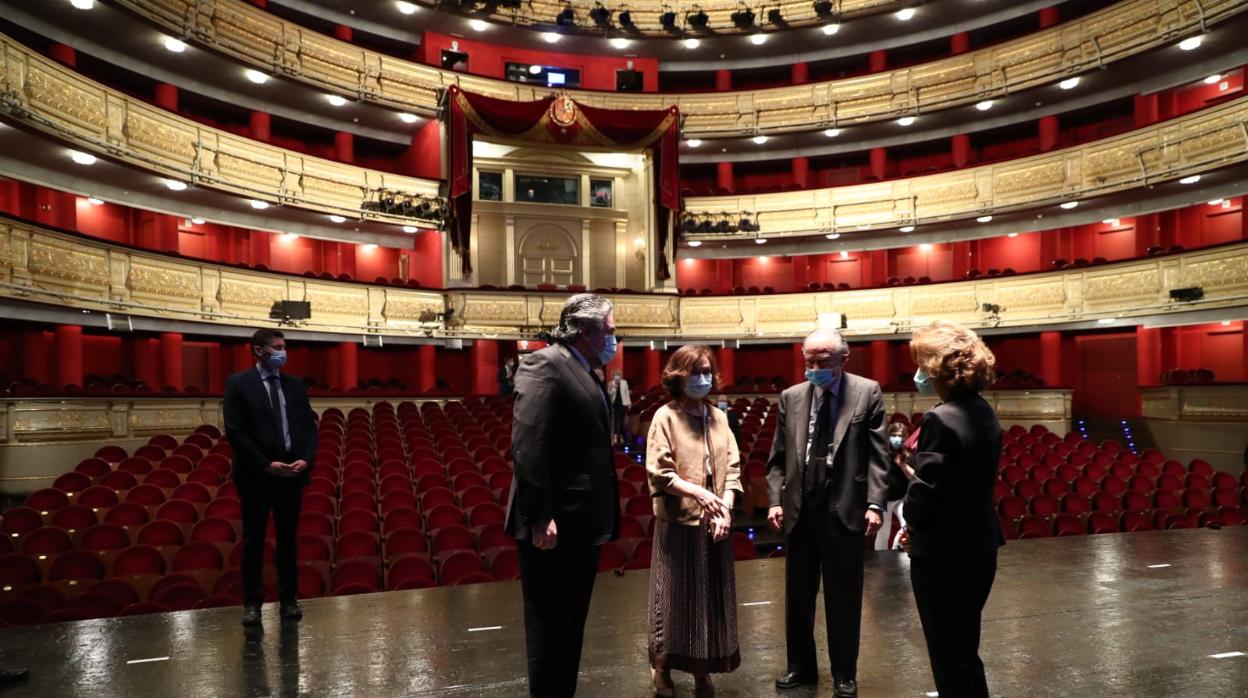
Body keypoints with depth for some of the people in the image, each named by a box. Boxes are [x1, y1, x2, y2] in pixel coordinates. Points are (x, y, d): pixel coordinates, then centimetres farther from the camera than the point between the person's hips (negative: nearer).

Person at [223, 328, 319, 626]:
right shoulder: (238, 384, -5)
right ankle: (252, 602, 17)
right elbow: (235, 431, -11)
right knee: (253, 540, 6)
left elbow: (309, 425, 8)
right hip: (257, 475, -4)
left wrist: (307, 459, -9)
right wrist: (266, 465, -16)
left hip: (293, 473, 4)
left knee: (288, 538, 11)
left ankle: (288, 599, 20)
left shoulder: (295, 384, 9)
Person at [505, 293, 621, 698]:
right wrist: (539, 518, -25)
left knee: (571, 626, 19)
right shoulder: (545, 364, -13)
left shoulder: (587, 375, 16)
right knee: (549, 628, 4)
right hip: (555, 526, -9)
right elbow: (527, 445, -21)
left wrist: (604, 518, 10)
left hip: (583, 523, 9)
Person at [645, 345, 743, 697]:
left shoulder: (718, 417, 9)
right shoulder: (665, 417, -6)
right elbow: (659, 471, -12)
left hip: (715, 522, 5)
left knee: (713, 597, 9)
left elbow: (732, 467, 6)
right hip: (678, 522, -5)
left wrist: (725, 506, -8)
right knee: (674, 596, 4)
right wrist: (697, 492, -21)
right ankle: (662, 668, 22)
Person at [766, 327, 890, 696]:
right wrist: (775, 500, -2)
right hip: (800, 509, 3)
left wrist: (874, 504, -14)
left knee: (844, 598, 9)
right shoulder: (791, 397, 7)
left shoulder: (867, 392, -2)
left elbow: (878, 455, -6)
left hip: (846, 510, -3)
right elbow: (778, 457, 8)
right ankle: (801, 665, 32)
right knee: (798, 595, 14)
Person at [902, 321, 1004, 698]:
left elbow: (921, 502, -23)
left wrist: (911, 520, -3)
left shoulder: (941, 420, -23)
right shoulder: (984, 412, 5)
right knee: (965, 652, 24)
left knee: (949, 660, 7)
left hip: (943, 557, -9)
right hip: (979, 549, 9)